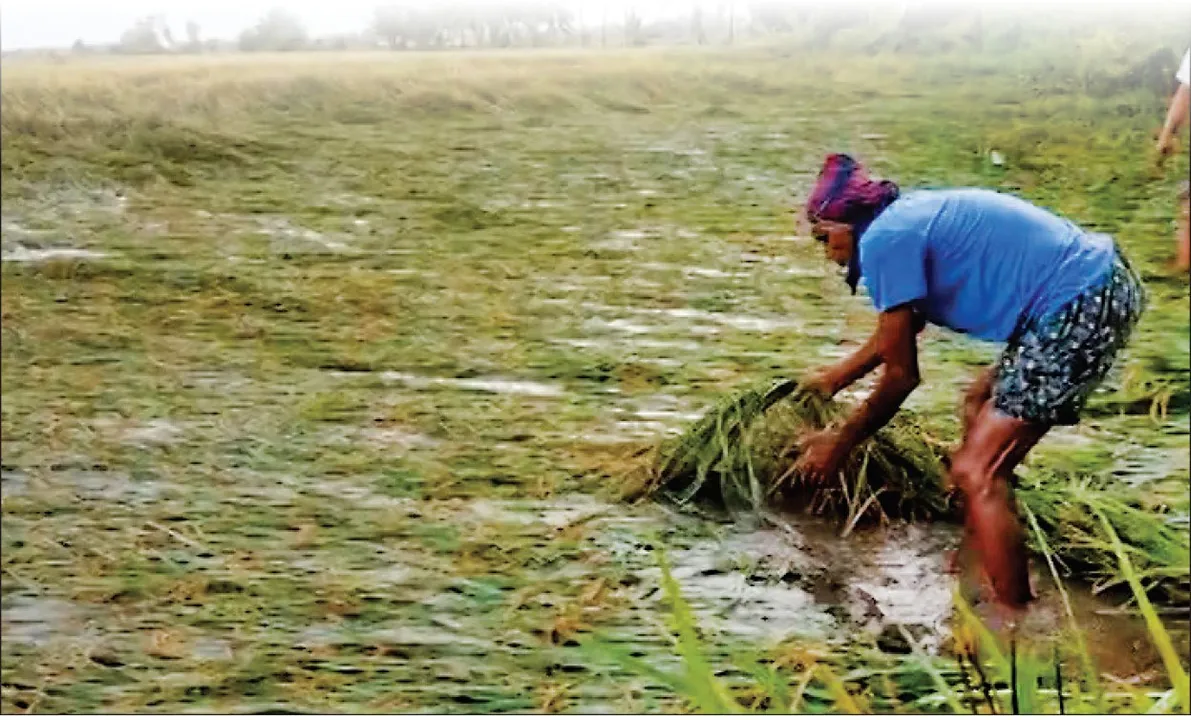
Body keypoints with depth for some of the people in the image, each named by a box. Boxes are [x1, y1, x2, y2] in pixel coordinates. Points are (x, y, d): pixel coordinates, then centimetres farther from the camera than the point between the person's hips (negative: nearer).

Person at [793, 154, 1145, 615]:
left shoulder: (882, 240, -10)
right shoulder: (913, 216, 19)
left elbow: (901, 375, -6)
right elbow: (898, 331, 34)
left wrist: (839, 444, 7)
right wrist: (836, 376, 48)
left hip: (1080, 308, -11)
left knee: (975, 472, -9)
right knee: (981, 406, 26)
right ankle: (975, 563, 34)